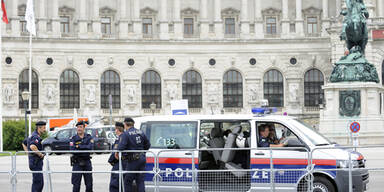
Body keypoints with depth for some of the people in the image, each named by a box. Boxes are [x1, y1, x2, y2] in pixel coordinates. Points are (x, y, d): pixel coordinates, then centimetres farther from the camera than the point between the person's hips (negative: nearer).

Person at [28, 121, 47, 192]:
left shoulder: (33, 135, 17)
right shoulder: (36, 137, -16)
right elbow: (32, 146, -35)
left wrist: (29, 153, 25)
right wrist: (40, 154, -23)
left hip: (37, 162, 10)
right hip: (36, 162, -10)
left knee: (41, 183, 13)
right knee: (37, 182, -9)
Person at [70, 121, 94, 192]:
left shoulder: (89, 137, 5)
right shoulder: (73, 139, 2)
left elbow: (90, 147, -12)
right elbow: (72, 150, -13)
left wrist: (79, 146, -14)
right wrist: (85, 148, -14)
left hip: (87, 162, 2)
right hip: (77, 163, -2)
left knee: (89, 184, 5)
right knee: (76, 184, -2)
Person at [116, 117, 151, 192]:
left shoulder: (126, 134, -11)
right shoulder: (141, 132, 9)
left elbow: (121, 146, -22)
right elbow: (147, 145, 15)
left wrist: (117, 152, -3)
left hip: (132, 160, -6)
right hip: (142, 158, 6)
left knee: (127, 181, 3)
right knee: (140, 181, 9)